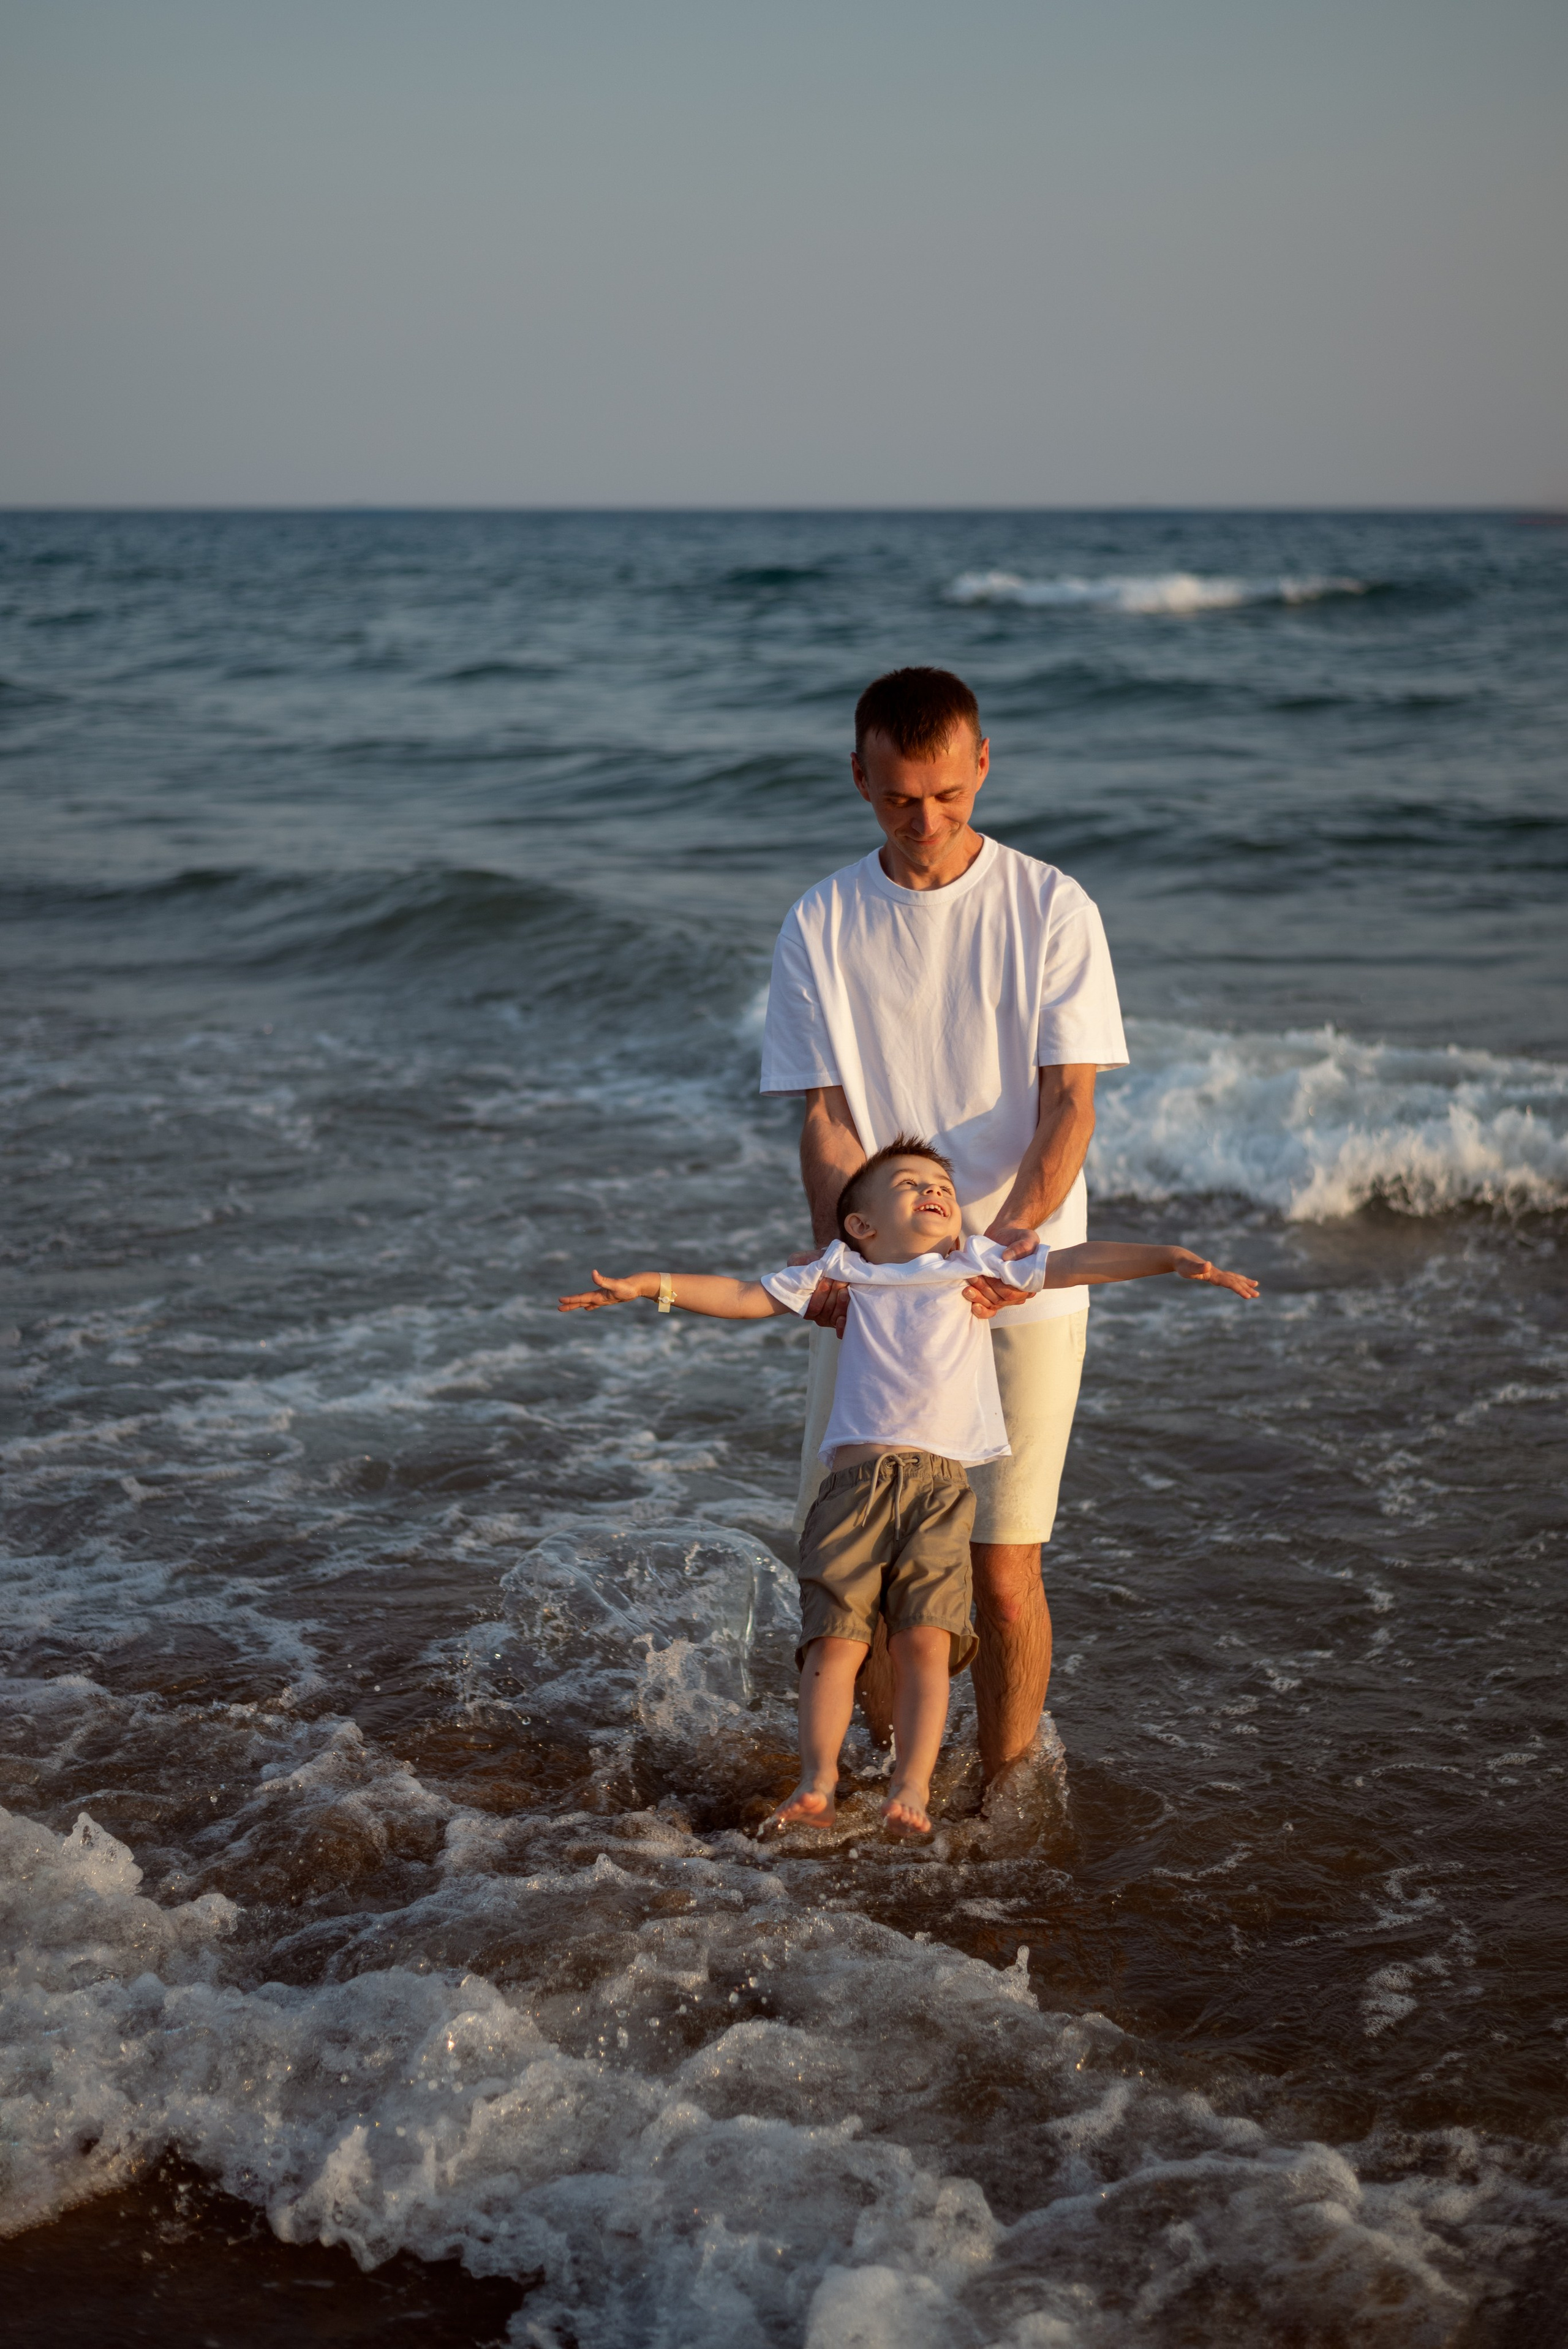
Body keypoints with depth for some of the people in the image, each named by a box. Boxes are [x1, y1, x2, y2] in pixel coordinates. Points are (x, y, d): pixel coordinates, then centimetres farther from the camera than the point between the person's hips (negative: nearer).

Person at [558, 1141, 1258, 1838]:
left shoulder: (979, 1266, 19)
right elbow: (741, 1297, 21)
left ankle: (911, 1791, -17)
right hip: (856, 1475, 0)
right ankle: (817, 1786, -13)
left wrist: (1173, 1258, 1)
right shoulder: (842, 1272, 20)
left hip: (940, 1484, 0)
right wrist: (648, 1284, 13)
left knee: (926, 1641, -14)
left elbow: (1083, 1262, 12)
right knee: (835, 1636, -11)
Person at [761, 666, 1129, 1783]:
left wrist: (1011, 1241, -24)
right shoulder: (821, 926, 3)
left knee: (1004, 1573, -3)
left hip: (1021, 1289, -2)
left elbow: (1068, 1104, -7)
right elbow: (826, 1117, -1)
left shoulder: (1052, 910, -2)